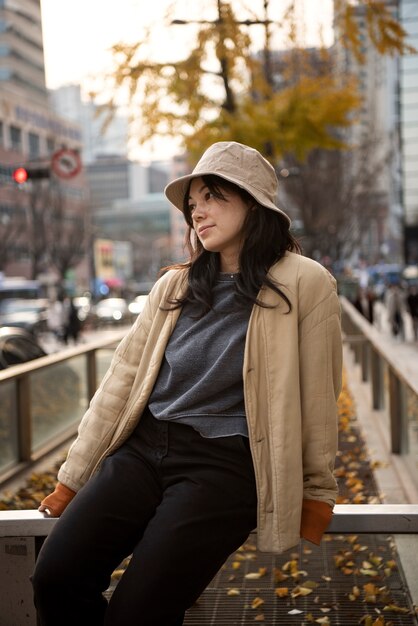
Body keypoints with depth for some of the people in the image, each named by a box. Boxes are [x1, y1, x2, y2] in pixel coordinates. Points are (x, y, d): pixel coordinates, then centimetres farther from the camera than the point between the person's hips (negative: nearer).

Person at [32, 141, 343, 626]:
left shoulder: (304, 284, -4)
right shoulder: (175, 286, 11)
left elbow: (317, 398, 0)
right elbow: (122, 377, 9)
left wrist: (316, 494, 5)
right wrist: (72, 480, 10)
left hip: (224, 464, -4)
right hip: (142, 449, 5)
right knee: (55, 579, -13)